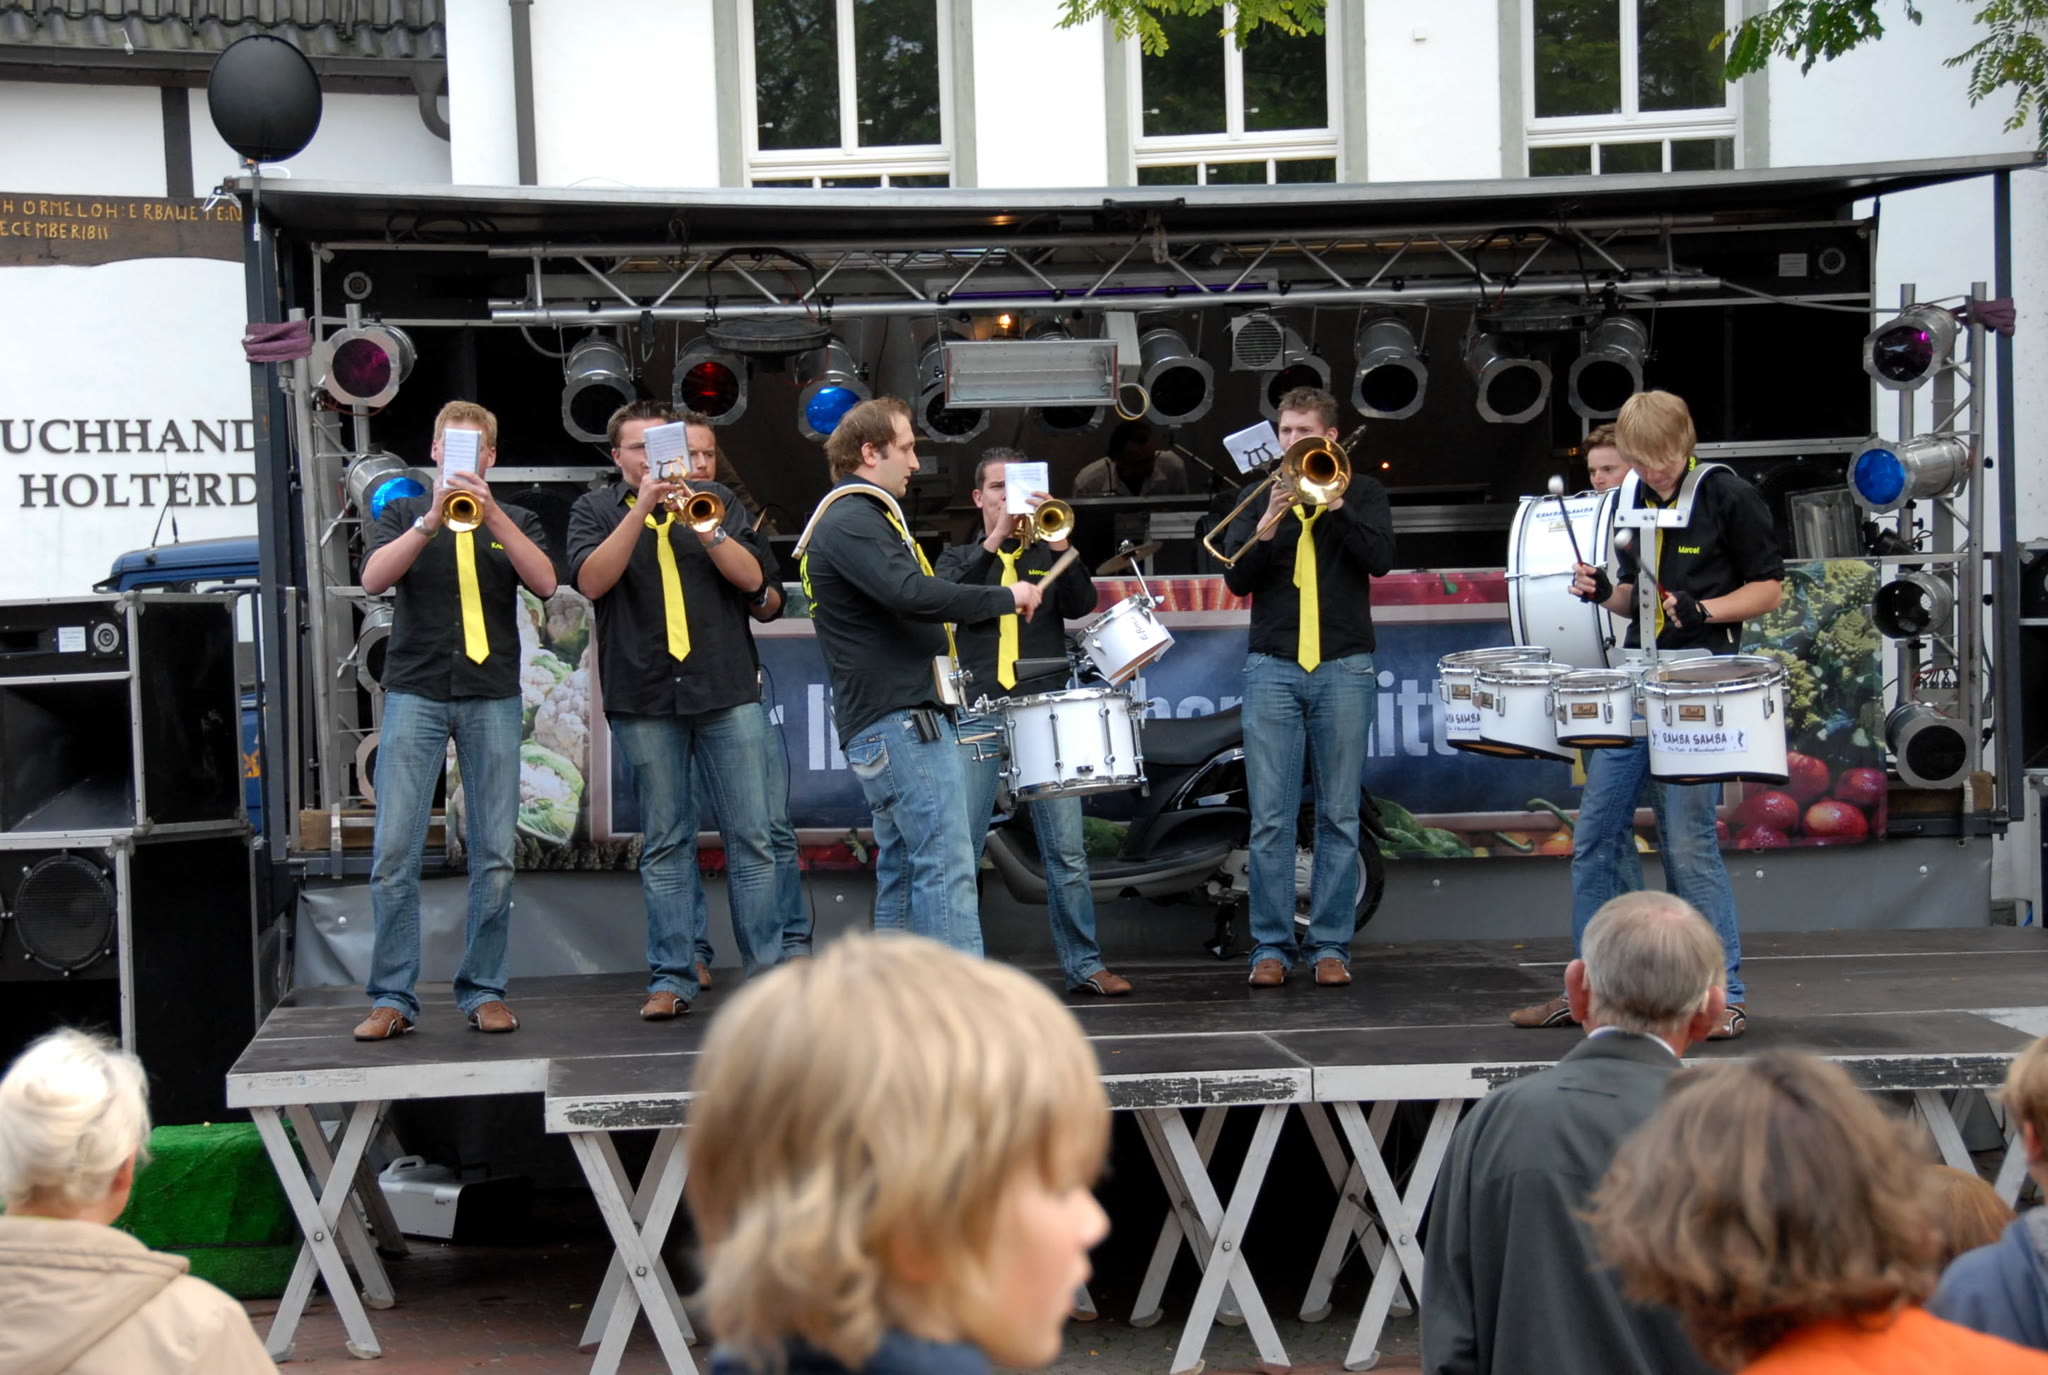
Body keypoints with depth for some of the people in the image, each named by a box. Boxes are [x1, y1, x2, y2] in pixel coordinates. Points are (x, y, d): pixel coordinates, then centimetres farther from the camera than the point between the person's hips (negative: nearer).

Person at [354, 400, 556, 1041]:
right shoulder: (404, 514, 14)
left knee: (495, 855, 0)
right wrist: (432, 520, -16)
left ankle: (483, 990, 9)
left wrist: (492, 515, -14)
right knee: (394, 852, -7)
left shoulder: (515, 521, 15)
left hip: (492, 697, 1)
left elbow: (544, 583, -4)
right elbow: (374, 579, -5)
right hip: (415, 692, -1)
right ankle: (392, 997, -1)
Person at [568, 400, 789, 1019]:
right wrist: (640, 508, -14)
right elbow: (591, 581, -7)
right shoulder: (596, 509, 10)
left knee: (751, 837, -1)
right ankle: (671, 977, 8)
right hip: (644, 697, -1)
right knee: (665, 843, 3)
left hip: (728, 689, 1)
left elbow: (755, 579, 2)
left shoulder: (715, 501, 14)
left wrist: (707, 529, -13)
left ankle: (769, 969, 3)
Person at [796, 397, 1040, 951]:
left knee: (904, 873, 11)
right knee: (945, 868, -15)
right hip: (900, 719, -11)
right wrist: (1003, 598, -16)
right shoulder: (852, 521, -12)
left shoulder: (858, 517, 23)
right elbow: (909, 593, -25)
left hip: (892, 722, 11)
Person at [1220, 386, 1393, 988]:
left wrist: (1331, 501, -13)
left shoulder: (1361, 492, 10)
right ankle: (1271, 945, 3)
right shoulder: (1259, 497, 12)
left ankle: (1331, 944, 7)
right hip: (1272, 667, 1)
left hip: (1344, 667, -1)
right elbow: (1237, 579, 0)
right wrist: (1268, 523, -15)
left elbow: (1380, 558, -7)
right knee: (1270, 818, -2)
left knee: (1339, 815, 1)